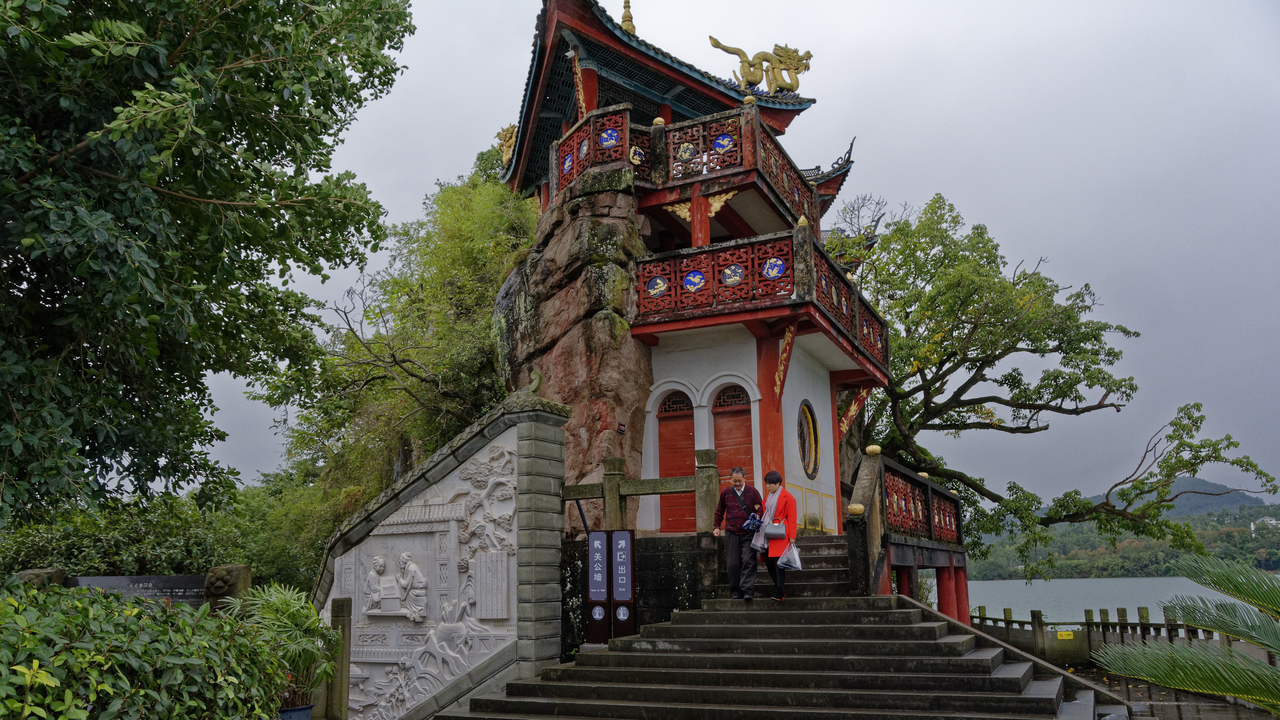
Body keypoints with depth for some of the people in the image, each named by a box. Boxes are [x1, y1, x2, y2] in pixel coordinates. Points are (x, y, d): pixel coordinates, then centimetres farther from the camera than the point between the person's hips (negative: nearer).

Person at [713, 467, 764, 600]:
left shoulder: (753, 492, 2)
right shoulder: (725, 493, 7)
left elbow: (761, 509, 7)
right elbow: (719, 511, 20)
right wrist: (717, 527, 14)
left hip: (748, 534, -1)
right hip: (731, 534, 2)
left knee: (748, 561, -11)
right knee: (733, 563, 0)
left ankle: (748, 590, -9)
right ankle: (735, 591, 10)